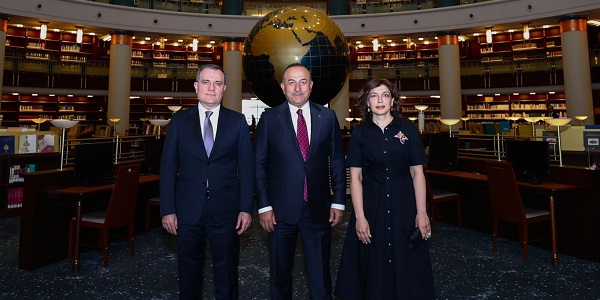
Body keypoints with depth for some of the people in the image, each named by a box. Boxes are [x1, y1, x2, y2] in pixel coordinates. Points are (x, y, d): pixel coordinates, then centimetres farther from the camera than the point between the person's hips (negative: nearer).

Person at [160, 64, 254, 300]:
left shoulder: (237, 121, 1)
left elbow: (246, 167, 0)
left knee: (227, 272, 13)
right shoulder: (179, 121, 3)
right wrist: (167, 210, -2)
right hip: (188, 209, 1)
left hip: (226, 210, 0)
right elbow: (168, 167, 2)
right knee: (188, 271, 16)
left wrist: (246, 208, -5)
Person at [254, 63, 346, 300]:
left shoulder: (328, 117, 2)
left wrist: (338, 202, 2)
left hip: (318, 209, 1)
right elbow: (260, 165, -1)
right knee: (280, 273, 16)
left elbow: (337, 162, 5)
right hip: (281, 209, 0)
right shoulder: (269, 119, -2)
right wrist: (264, 207, -5)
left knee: (320, 274, 13)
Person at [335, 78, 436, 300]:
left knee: (406, 262, 10)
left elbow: (417, 173, 0)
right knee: (373, 264, 9)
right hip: (371, 204, 0)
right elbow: (355, 177, -3)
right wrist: (360, 217, -10)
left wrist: (421, 213, -6)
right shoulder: (360, 133, 1)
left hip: (404, 204, 0)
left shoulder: (407, 128, 1)